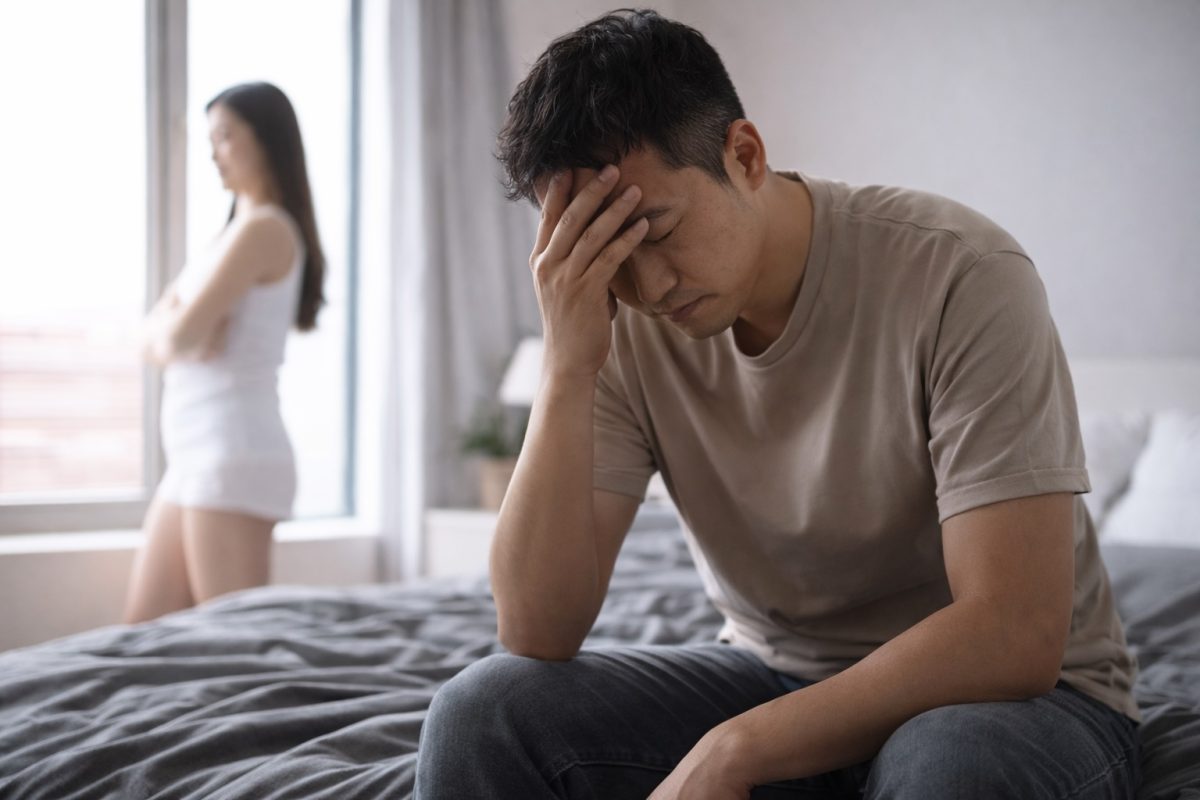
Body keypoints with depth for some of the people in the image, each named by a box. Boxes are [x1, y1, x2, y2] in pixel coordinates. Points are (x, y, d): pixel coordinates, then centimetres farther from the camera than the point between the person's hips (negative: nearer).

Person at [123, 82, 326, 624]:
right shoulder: (237, 230, 20)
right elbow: (155, 340, 15)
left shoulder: (263, 227, -9)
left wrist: (175, 330, 5)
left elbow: (181, 334, -17)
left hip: (236, 457, -10)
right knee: (143, 631, 10)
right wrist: (176, 335, -6)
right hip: (195, 458, 10)